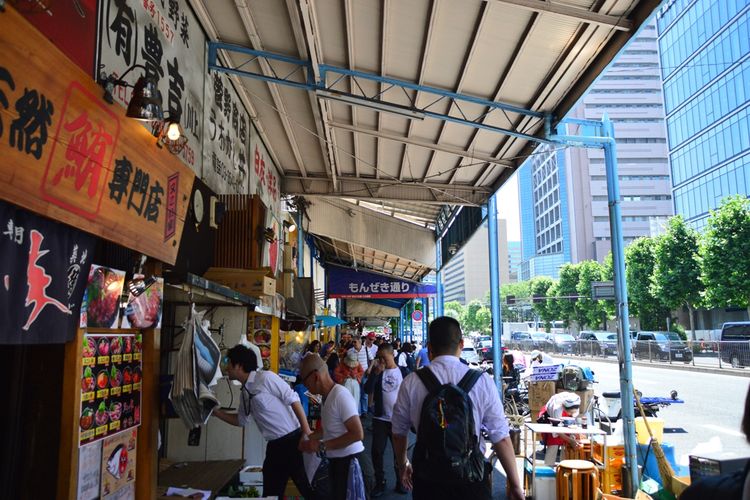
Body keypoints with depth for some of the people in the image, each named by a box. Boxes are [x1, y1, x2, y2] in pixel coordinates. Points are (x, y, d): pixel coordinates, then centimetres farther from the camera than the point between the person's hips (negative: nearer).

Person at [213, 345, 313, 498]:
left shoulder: (266, 377, -12)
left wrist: (306, 431, -20)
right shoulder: (245, 391, 12)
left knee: (308, 489, -2)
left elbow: (293, 399, -15)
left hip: (293, 440, -8)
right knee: (270, 493, 15)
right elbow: (241, 420, 26)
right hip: (274, 446, 8)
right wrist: (216, 412, 16)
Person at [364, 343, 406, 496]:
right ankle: (380, 483, 19)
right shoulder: (377, 370, -1)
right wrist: (376, 373, -22)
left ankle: (400, 481, 25)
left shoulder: (402, 371, -4)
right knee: (377, 451, 4)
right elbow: (367, 389, -12)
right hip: (380, 418, 1)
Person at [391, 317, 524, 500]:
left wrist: (403, 466, 22)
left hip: (427, 480, 0)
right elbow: (501, 438, -9)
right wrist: (515, 485, 3)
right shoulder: (483, 382, -12)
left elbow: (399, 432, 4)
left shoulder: (411, 383, -8)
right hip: (471, 480, 0)